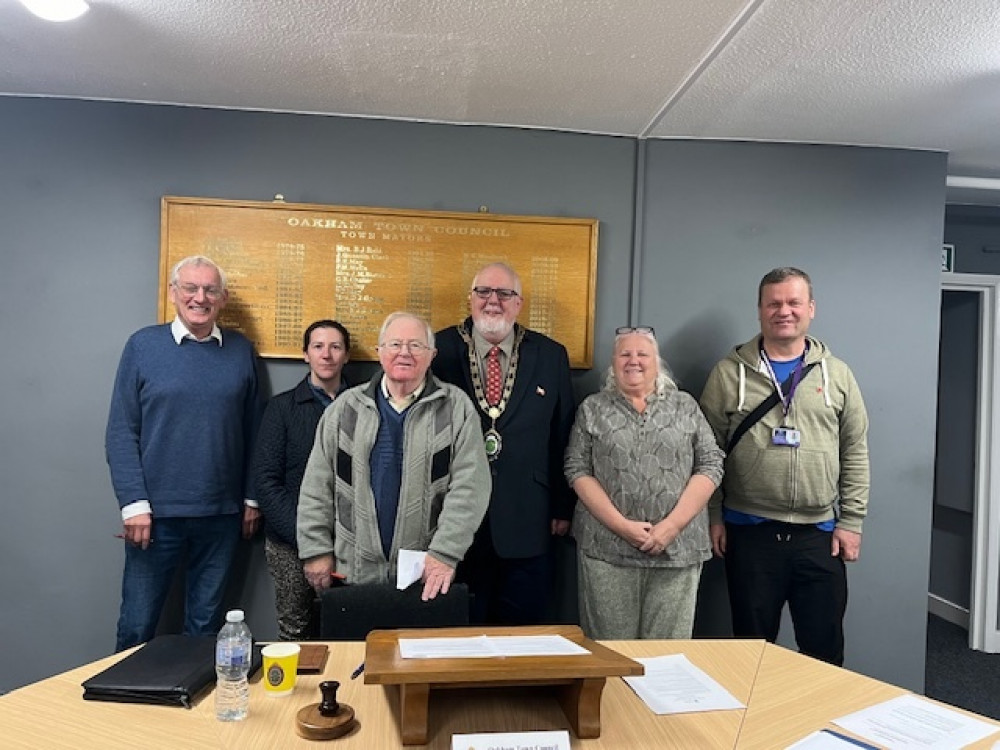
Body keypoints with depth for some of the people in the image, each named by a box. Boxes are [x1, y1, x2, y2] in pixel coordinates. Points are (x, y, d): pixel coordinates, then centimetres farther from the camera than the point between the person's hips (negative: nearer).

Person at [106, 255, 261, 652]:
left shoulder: (241, 351, 4)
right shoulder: (143, 345, -1)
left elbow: (251, 430, 6)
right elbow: (121, 432, -3)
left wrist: (251, 498, 6)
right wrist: (134, 504, -10)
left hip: (221, 514, 2)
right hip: (155, 511, -1)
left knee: (205, 623, 14)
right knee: (137, 625, 10)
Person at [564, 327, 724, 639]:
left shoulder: (685, 406, 8)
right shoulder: (592, 408, 6)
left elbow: (710, 466, 2)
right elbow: (578, 471, 0)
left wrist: (672, 524, -9)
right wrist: (621, 525, -10)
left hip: (676, 547, 1)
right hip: (607, 548, 0)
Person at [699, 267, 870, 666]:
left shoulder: (837, 374, 6)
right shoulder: (729, 373, 0)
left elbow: (855, 453, 6)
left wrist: (850, 521, 1)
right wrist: (713, 517, -2)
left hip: (821, 535, 2)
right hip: (749, 533, -1)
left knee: (825, 648, 12)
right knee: (753, 648, 12)